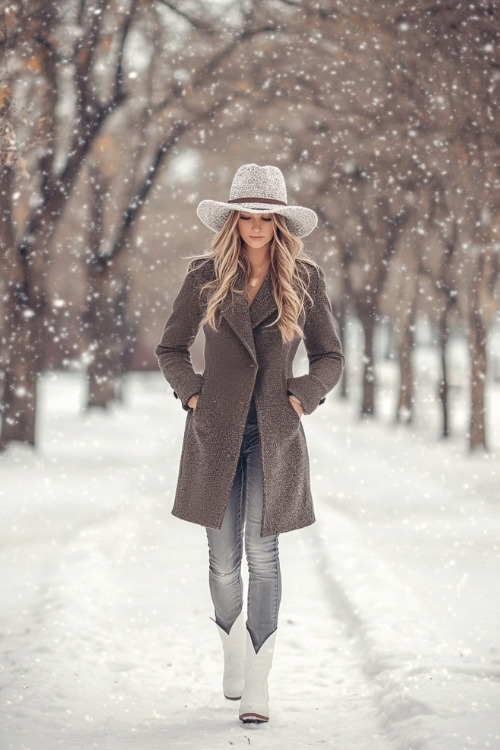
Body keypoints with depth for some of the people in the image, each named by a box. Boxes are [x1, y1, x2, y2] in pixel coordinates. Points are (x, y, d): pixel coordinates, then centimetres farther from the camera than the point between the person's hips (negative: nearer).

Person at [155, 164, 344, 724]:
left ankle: (257, 684, -5)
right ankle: (233, 654, 32)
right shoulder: (205, 277, 2)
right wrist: (192, 393, 0)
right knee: (224, 561, 6)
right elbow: (170, 349, 13)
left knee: (262, 555, -10)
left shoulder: (305, 280, 1)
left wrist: (303, 397, -4)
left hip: (274, 435, -1)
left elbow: (330, 357, 10)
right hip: (216, 433, 1)